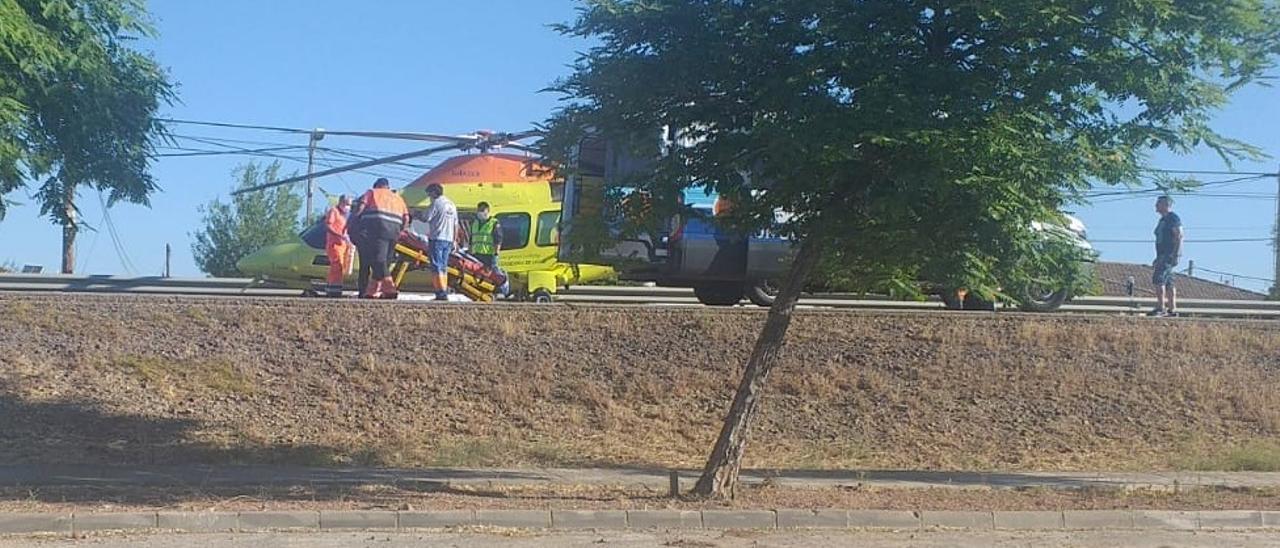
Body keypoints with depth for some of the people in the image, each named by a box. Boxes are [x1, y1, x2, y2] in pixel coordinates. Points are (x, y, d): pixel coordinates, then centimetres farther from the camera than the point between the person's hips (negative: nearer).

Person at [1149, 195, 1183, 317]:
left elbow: (1179, 236, -14)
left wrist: (1175, 254, -22)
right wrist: (1157, 259, 24)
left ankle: (1161, 308, -20)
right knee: (1168, 283, 7)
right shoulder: (1162, 220, 23)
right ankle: (1172, 309, 8)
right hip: (1163, 255, 10)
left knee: (1158, 279, -17)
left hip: (1170, 254, -10)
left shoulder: (1173, 218, -6)